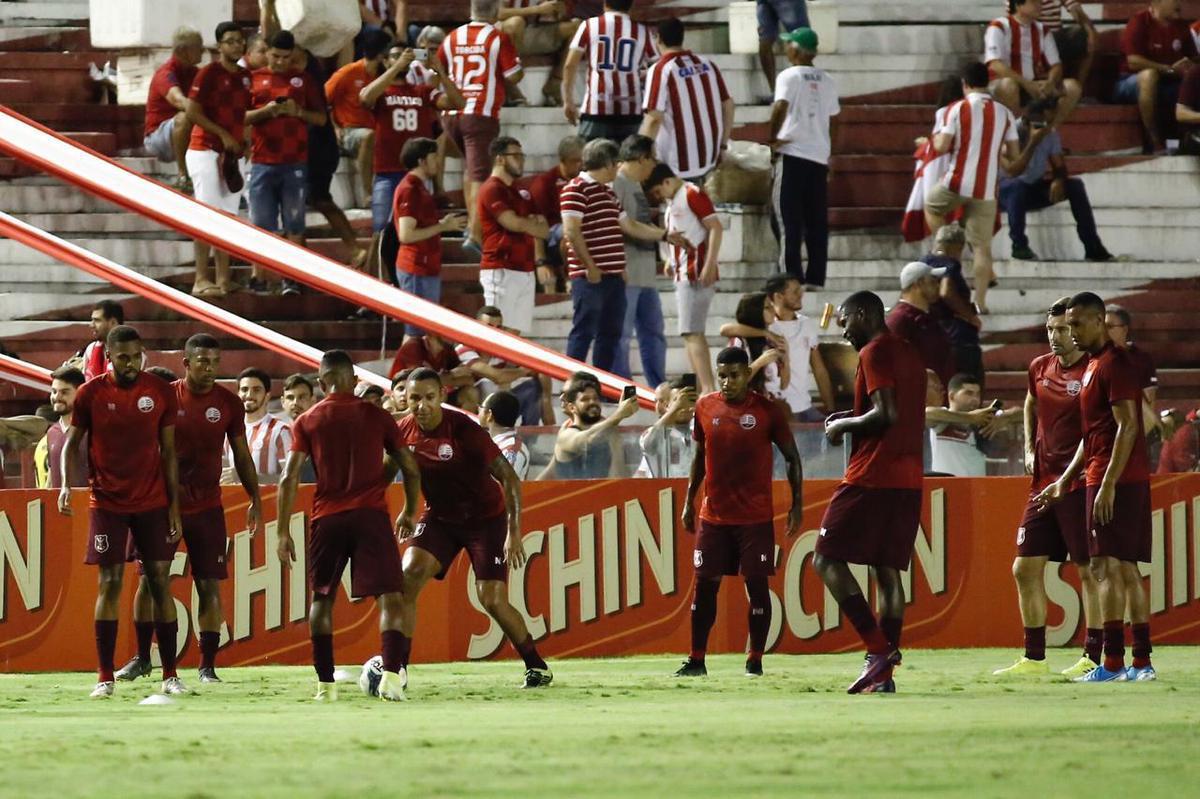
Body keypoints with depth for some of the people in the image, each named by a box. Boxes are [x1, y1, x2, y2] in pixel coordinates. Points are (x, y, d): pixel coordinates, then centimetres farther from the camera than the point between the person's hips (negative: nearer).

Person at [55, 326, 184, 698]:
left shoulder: (160, 392, 0)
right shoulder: (91, 394, -3)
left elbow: (168, 451, 5)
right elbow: (71, 443, 5)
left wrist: (174, 506, 3)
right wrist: (66, 485, -12)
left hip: (153, 503, 1)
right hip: (107, 503, -1)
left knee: (161, 582, 0)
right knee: (109, 584, -3)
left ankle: (170, 675, 5)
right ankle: (105, 678, 1)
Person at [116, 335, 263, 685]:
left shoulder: (228, 403, 1)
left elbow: (241, 456, 9)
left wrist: (255, 501, 4)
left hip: (207, 507, 0)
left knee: (209, 584, -3)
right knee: (149, 579, 0)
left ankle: (208, 666, 1)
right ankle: (141, 658, 13)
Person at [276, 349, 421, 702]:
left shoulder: (308, 422, 7)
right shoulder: (376, 416, 7)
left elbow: (289, 479, -1)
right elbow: (410, 468, 9)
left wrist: (283, 533, 2)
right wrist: (408, 512, 24)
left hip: (327, 517, 1)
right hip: (371, 514, -1)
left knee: (322, 599, 16)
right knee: (389, 596, -3)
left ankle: (325, 683, 12)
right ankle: (392, 675, -21)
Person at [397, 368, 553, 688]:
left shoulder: (464, 430, -25)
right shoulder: (403, 432, -11)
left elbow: (508, 478, -22)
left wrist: (514, 532, -27)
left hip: (485, 517, -4)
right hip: (439, 516, 4)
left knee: (492, 600, -11)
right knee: (407, 577, -16)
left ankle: (537, 667, 10)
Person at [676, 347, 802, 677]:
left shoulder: (768, 411, -5)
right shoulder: (705, 407, 4)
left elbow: (792, 457, 2)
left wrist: (797, 504, -2)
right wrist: (689, 501, 15)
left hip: (756, 517, -3)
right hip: (713, 514, 3)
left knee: (756, 583, -2)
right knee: (704, 584, 3)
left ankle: (755, 660, 6)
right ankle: (696, 660, 9)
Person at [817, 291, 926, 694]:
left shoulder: (874, 353, -9)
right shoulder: (909, 354, 18)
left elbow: (886, 415, -19)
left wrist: (843, 425, -4)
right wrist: (852, 418, 18)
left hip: (870, 479, -9)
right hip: (908, 479, 9)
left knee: (827, 559, -4)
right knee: (888, 571, 8)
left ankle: (879, 648, -15)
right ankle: (882, 673, 2)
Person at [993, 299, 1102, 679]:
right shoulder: (1040, 368, 10)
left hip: (1080, 484, -7)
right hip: (1044, 482, 7)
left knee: (1090, 571, -3)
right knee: (1026, 568, 6)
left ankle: (1093, 658, 2)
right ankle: (1034, 658, 14)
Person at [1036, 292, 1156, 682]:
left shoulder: (1114, 364, -11)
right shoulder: (1094, 366, 19)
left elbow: (1128, 426, -18)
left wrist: (1108, 484, -22)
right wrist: (1065, 481, 25)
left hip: (1115, 480, -10)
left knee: (1107, 565, -12)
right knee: (1126, 569, 9)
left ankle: (1112, 663, -15)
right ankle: (1142, 662, 10)